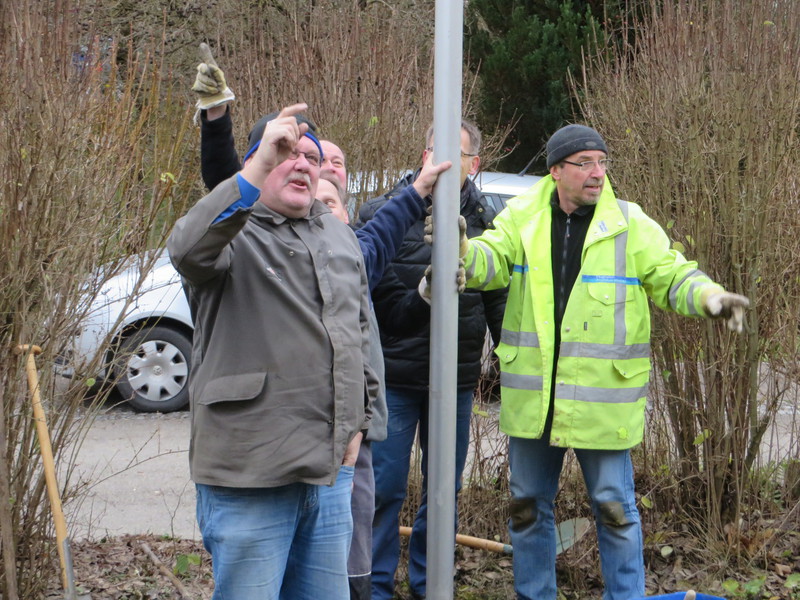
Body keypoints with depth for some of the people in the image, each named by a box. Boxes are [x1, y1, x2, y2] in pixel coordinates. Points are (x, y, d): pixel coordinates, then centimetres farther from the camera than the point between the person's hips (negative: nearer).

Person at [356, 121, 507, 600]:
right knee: (384, 486, 2)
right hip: (393, 377, -3)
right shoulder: (384, 212, -4)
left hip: (457, 381, 3)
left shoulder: (486, 223, 4)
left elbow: (501, 304, 12)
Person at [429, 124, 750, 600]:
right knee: (529, 504, 15)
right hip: (533, 397, 3)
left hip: (603, 398, -2)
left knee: (615, 507, 4)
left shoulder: (631, 225, -3)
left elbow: (671, 276, -3)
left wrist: (709, 295, -23)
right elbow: (491, 263, -9)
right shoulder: (523, 217, 2)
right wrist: (461, 248, -31)